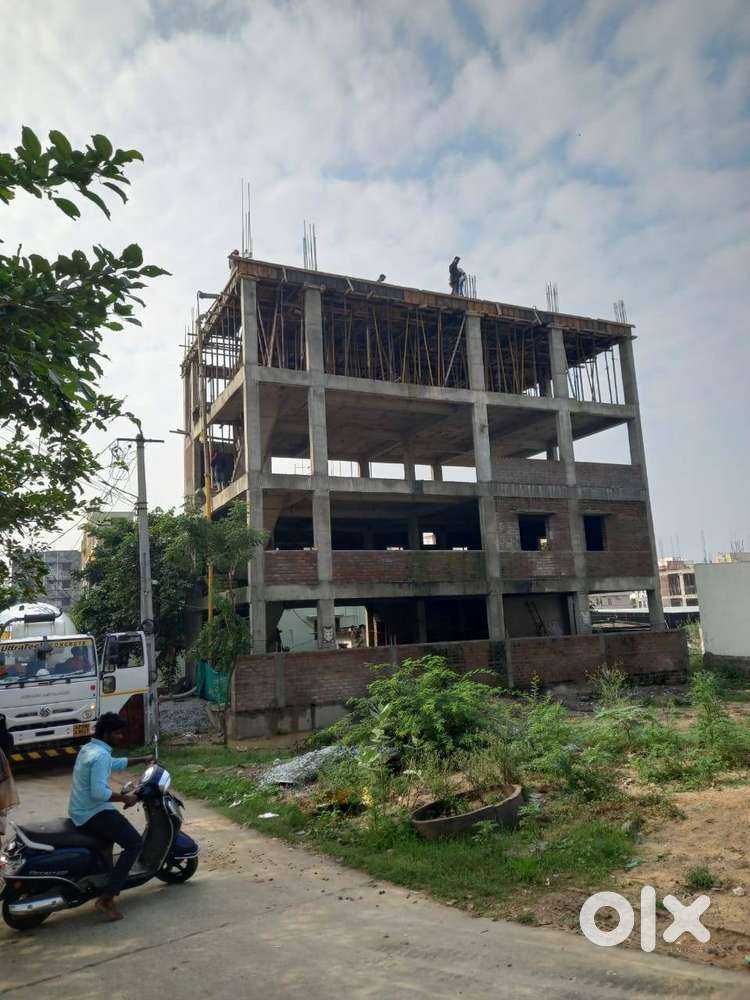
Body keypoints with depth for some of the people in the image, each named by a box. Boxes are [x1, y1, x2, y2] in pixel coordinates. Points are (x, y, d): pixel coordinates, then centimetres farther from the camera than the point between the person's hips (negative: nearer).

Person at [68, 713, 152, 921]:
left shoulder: (89, 748, 11)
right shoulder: (101, 755, -21)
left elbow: (115, 764, 27)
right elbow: (99, 793, -29)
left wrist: (141, 760, 27)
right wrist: (125, 798, -18)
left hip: (79, 812, 11)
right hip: (94, 813, -10)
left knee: (111, 833, 34)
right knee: (134, 843, -12)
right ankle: (106, 898, -15)